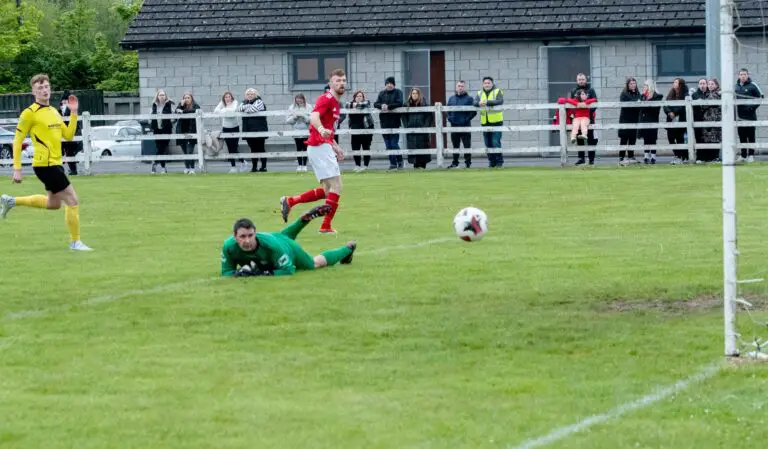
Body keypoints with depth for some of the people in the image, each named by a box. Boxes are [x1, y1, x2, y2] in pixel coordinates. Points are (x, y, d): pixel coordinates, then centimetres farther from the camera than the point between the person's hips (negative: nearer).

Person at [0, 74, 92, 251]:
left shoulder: (54, 111, 13)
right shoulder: (29, 113, -10)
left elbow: (68, 135, 13)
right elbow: (17, 141, -9)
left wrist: (73, 113, 3)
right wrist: (17, 169, -13)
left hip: (54, 164, 9)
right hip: (45, 164, -9)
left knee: (54, 203, 23)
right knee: (72, 200, -8)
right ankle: (75, 242, 3)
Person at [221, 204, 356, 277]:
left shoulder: (271, 244, -48)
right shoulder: (229, 247, -40)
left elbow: (288, 270, -38)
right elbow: (226, 272, -26)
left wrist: (266, 274, -49)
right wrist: (239, 273, -47)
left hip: (289, 250, -4)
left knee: (316, 264, 26)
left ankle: (348, 249, 51)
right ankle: (306, 218, 56)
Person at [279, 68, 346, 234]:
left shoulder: (335, 103, 20)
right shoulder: (327, 99, -11)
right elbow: (314, 117, -30)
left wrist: (335, 146, 24)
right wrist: (321, 130, -49)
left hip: (323, 146, 10)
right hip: (320, 147, -10)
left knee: (327, 191, 12)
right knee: (336, 187, -11)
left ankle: (289, 201, 12)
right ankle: (326, 226, -9)